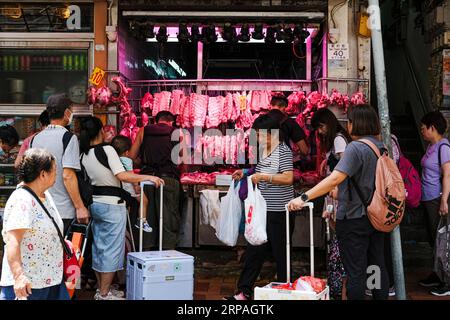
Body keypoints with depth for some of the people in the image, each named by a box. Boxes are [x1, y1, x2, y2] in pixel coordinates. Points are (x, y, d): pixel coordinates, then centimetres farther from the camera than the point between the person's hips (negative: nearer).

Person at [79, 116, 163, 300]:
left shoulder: (83, 155, 5)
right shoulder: (107, 150, -14)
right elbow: (122, 176, -23)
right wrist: (148, 177, -20)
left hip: (95, 204, 8)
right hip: (112, 204, -7)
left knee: (99, 247, 14)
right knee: (112, 249, -1)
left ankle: (101, 290, 24)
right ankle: (104, 294, 2)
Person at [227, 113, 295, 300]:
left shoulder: (283, 151, -11)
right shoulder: (263, 151, 14)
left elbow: (288, 178, -22)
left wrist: (263, 177, -24)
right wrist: (245, 175, 11)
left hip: (279, 212, -8)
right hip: (262, 210, 8)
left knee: (281, 253, 3)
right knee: (254, 250, 9)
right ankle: (244, 292, 15)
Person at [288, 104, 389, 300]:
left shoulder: (356, 148, -19)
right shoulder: (381, 148, 6)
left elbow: (336, 178, -30)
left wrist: (304, 198, -31)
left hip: (354, 218, -8)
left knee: (356, 272, 1)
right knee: (378, 267, 17)